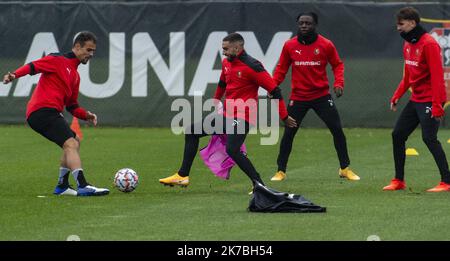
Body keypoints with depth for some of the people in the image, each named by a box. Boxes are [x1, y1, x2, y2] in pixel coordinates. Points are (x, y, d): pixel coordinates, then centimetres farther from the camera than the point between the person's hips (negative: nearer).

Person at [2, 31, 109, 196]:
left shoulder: (75, 75, 25)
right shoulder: (58, 60, 0)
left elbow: (72, 106, 27)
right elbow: (32, 66, -11)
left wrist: (86, 115, 9)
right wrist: (15, 75, -29)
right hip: (43, 110, -10)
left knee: (74, 142, 23)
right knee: (71, 144, -21)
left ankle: (62, 186, 25)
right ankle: (83, 187, -34)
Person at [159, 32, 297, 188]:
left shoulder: (252, 66, -18)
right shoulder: (226, 63, 8)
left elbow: (274, 90, -17)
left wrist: (284, 117, -16)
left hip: (242, 117, -9)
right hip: (227, 115, 9)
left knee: (232, 150, -29)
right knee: (192, 131, 14)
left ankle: (259, 185, -23)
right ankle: (182, 176, 18)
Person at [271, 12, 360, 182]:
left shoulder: (326, 45, -5)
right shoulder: (290, 45, -2)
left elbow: (337, 64, 5)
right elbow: (282, 68, 6)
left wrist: (339, 83, -11)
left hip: (321, 96, -1)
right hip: (298, 97, 1)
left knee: (337, 130, -3)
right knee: (288, 133, 0)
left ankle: (345, 169, 12)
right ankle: (281, 171, 14)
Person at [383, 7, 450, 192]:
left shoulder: (429, 44, -16)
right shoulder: (408, 44, 11)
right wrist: (397, 96, 10)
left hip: (429, 101, -9)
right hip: (415, 99, 9)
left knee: (429, 138, -15)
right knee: (397, 135, 9)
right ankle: (399, 181, 18)